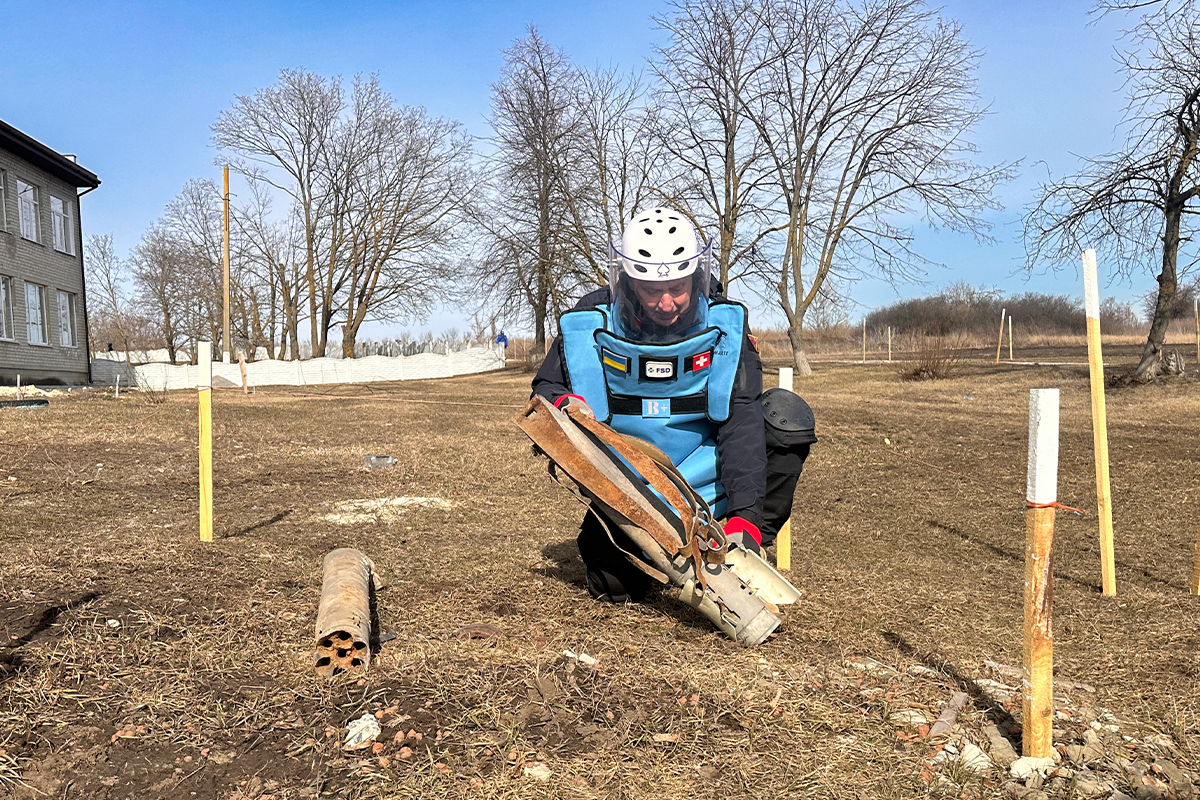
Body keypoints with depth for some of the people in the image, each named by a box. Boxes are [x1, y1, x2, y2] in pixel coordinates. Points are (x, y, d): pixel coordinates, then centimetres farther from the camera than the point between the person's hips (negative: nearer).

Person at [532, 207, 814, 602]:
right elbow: (545, 388, 1)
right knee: (616, 585, -11)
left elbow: (742, 417, -20)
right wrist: (561, 403, -26)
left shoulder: (723, 324, -14)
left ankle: (749, 542, 4)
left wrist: (746, 514, -30)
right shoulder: (590, 324, -13)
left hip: (706, 475, 2)